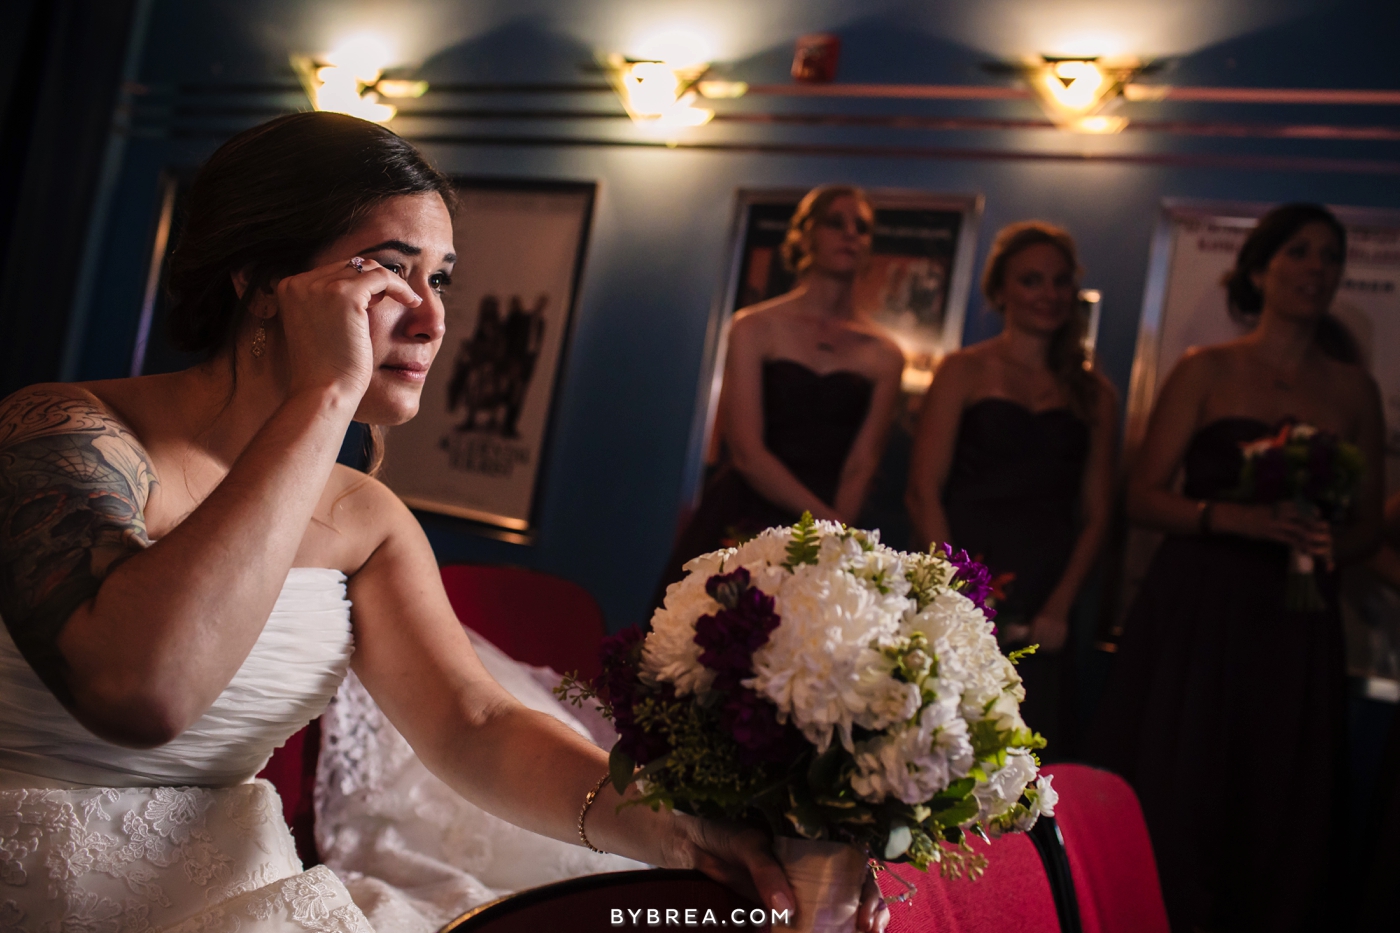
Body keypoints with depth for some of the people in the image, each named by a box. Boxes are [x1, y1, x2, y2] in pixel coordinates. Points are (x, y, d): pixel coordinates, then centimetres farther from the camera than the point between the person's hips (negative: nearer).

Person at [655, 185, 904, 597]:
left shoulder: (884, 355, 9)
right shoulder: (755, 327, 3)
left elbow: (861, 466, 0)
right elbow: (746, 451, -7)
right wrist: (827, 520, -16)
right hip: (740, 524, -1)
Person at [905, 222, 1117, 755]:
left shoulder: (1093, 394, 15)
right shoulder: (965, 371, 7)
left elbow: (1096, 514, 11)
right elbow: (924, 491, -1)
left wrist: (1058, 607, -4)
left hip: (1039, 617, 2)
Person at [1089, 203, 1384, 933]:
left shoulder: (1354, 390, 13)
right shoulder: (1207, 370, 5)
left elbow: (1368, 522, 15)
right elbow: (1143, 496, -1)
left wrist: (1331, 542, -8)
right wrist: (1239, 519, -16)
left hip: (1295, 627, 3)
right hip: (1193, 616, -2)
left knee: (1281, 827, 2)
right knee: (1171, 811, -4)